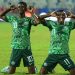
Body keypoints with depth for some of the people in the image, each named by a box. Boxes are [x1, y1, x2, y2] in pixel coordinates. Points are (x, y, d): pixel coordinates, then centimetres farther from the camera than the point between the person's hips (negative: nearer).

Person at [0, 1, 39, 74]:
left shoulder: (29, 19, 1)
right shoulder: (13, 18, 8)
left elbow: (36, 22, -20)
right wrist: (9, 9, 6)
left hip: (26, 48, -1)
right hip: (15, 48, 1)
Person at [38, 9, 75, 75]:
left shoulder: (69, 25, 4)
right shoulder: (52, 24, 2)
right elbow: (40, 18, -4)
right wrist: (50, 15, -5)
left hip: (64, 54, 0)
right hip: (52, 54, 0)